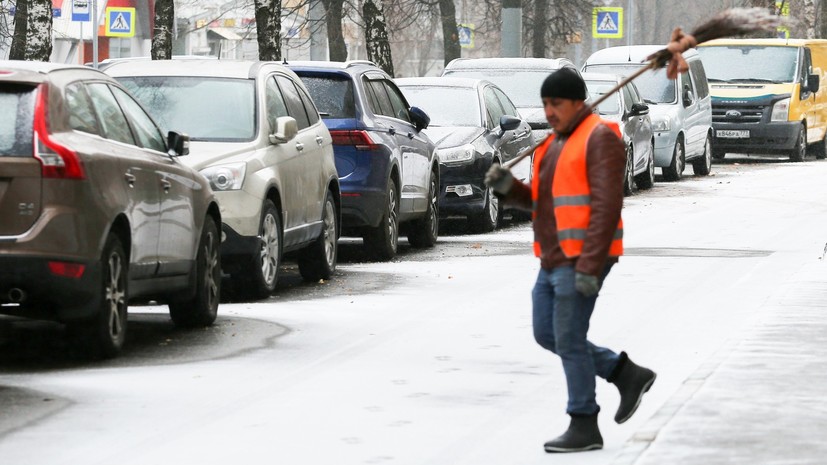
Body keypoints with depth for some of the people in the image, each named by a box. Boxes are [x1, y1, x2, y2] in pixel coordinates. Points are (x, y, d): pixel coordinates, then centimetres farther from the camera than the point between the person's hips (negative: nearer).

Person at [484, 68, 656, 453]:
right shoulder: (559, 143, 17)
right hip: (557, 260, 10)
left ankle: (584, 428, 4)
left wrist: (589, 266, -25)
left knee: (569, 340, -6)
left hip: (583, 259, -10)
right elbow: (540, 201, 19)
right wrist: (507, 186, -2)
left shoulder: (600, 138, -14)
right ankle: (627, 375, 21)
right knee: (547, 336, 12)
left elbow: (607, 206, -20)